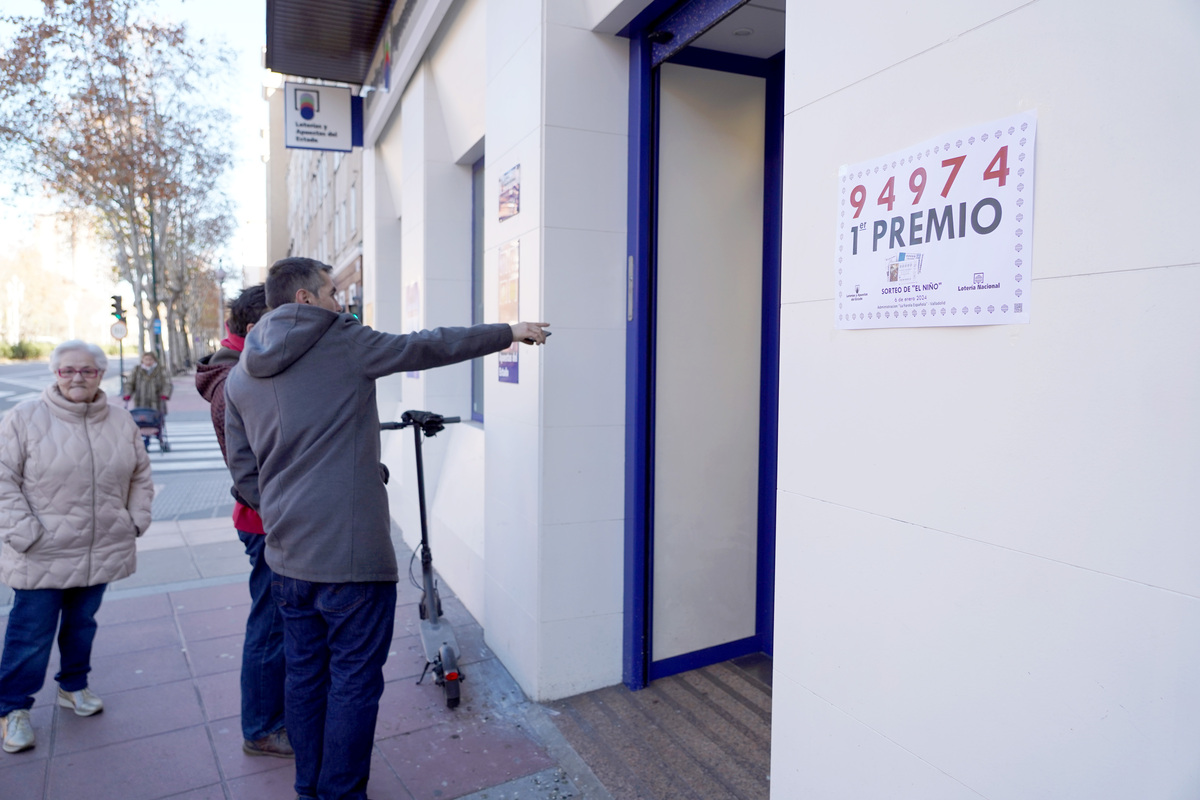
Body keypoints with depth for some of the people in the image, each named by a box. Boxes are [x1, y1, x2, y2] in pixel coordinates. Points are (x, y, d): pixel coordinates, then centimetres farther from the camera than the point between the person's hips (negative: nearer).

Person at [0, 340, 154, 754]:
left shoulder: (121, 421, 5)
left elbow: (140, 476, 14)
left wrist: (136, 520, 6)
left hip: (101, 551, 4)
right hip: (41, 556, -4)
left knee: (82, 623, 18)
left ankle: (73, 686, 38)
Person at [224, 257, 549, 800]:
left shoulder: (240, 377, 10)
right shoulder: (342, 341, -7)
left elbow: (244, 474, 13)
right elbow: (427, 348, -1)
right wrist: (509, 332, 9)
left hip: (287, 556, 7)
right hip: (351, 553, -7)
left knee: (305, 675, 19)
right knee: (354, 680, 5)